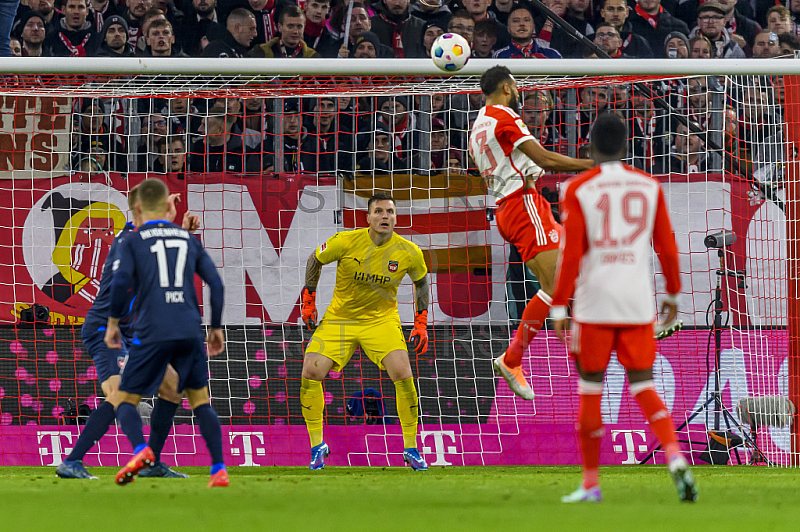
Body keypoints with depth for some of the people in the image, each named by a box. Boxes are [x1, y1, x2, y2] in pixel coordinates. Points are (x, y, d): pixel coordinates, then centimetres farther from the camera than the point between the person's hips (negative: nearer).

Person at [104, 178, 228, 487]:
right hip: (190, 332, 3)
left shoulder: (133, 242, 6)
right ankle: (219, 470, 1)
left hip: (152, 334, -3)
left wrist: (113, 322, 2)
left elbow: (121, 281, -10)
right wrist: (216, 328, 19)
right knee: (199, 399, 14)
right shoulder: (189, 239, 16)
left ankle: (140, 449, -25)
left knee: (126, 399, 5)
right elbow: (215, 283, 11)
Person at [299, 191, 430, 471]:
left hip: (382, 320, 0)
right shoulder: (346, 242, -18)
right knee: (310, 373, -14)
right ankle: (317, 445, 6)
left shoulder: (409, 253, -13)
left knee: (403, 375, -22)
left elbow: (421, 282, 8)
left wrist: (421, 324, 5)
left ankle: (411, 449, -6)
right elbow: (315, 260, 2)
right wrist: (308, 300, 3)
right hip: (339, 319, 0)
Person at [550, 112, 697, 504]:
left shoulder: (578, 190, -5)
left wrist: (559, 307, -4)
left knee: (590, 390, 8)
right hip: (638, 303, 2)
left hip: (594, 305, -2)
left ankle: (591, 484, 13)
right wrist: (672, 293, 21)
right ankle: (676, 458, -18)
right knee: (643, 387, 6)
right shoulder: (649, 187, 5)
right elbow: (667, 247, 8)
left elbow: (571, 254, -9)